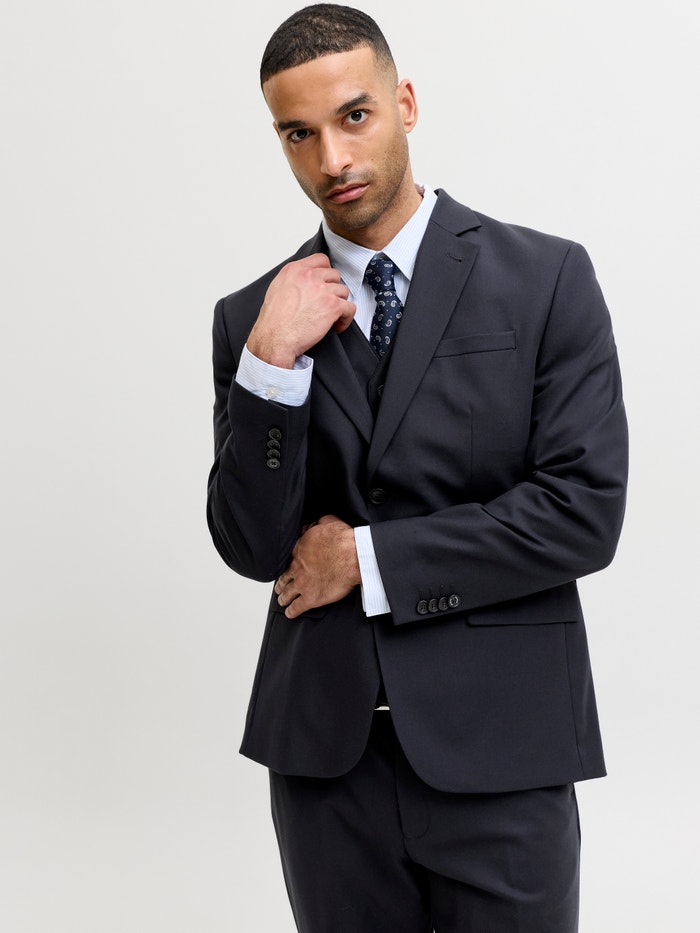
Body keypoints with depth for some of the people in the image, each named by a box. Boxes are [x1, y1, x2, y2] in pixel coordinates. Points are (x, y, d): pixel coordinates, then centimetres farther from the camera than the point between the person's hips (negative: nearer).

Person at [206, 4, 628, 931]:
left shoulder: (546, 278, -4)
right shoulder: (252, 318, 4)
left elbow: (585, 513, -10)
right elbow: (251, 547, -2)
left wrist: (371, 559, -9)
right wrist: (271, 361, -14)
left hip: (495, 745, -2)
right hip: (323, 747, 2)